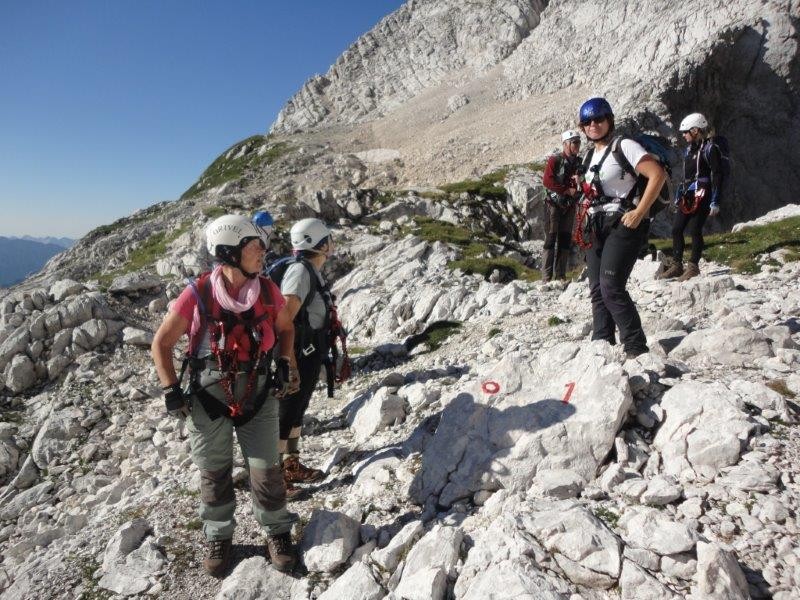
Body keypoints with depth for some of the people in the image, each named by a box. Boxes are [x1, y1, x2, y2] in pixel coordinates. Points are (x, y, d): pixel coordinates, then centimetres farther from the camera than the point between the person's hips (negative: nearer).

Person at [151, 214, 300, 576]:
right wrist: (171, 391, -9)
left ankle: (277, 531, 30)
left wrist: (285, 365, 0)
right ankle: (218, 536, 37)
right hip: (208, 399, -1)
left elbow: (285, 327, 11)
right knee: (214, 474, 15)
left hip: (258, 397, 2)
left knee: (266, 471, 7)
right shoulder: (198, 294, -18)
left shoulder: (267, 291, -9)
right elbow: (162, 343, -6)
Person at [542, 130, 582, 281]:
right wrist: (566, 190, -18)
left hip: (570, 205, 6)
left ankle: (560, 275, 13)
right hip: (554, 204, -6)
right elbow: (547, 180, -15)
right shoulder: (555, 160, -7)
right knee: (551, 238, -8)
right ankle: (546, 277, -7)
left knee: (565, 239, 7)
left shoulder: (579, 162, 9)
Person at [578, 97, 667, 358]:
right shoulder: (592, 155, 18)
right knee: (597, 290, 6)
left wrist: (639, 212, -19)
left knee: (611, 288, -16)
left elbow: (658, 174, -16)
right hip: (597, 226, 9)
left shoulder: (624, 146, -7)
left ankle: (637, 349, -8)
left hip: (623, 224, -8)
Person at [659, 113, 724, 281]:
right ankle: (676, 265, 14)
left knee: (694, 230, -9)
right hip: (687, 196, 8)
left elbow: (717, 176, -12)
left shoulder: (710, 149, -8)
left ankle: (693, 267, 1)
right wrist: (680, 196, 21)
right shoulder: (689, 149, 17)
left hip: (702, 197, -8)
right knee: (676, 229, 5)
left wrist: (715, 202, -17)